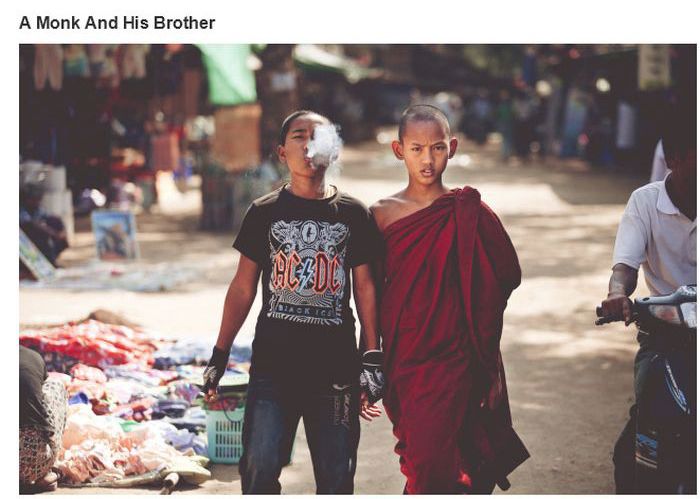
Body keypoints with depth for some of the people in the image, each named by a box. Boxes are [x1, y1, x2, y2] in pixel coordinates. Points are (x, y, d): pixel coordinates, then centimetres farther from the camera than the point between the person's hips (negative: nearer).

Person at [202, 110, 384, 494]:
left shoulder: (352, 214, 6)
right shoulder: (264, 213, 5)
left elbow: (365, 286, 8)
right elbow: (243, 287, 8)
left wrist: (373, 358, 3)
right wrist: (220, 354, 5)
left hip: (336, 370, 1)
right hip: (273, 366, 0)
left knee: (336, 477, 4)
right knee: (260, 468, -9)